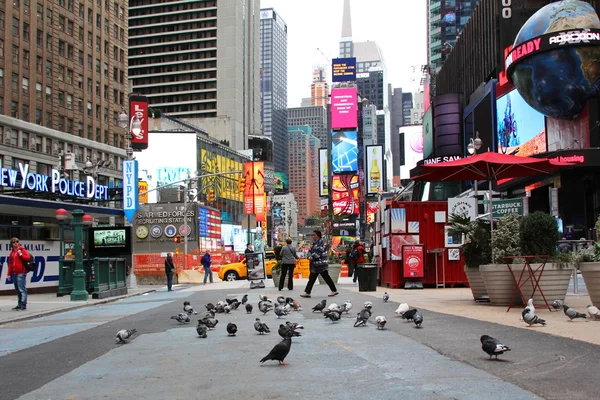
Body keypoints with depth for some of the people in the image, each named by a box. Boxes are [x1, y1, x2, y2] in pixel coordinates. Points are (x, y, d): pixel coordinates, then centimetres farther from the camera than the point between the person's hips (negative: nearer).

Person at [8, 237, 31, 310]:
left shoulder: (22, 250, -1)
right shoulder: (12, 252, 17)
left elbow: (28, 258, -12)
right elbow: (10, 263, 18)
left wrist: (21, 254, -19)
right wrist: (9, 273, 16)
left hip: (21, 273, -7)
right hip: (14, 273, 7)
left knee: (22, 289, -8)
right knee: (17, 290, 11)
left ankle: (23, 305, -8)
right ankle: (19, 305, 18)